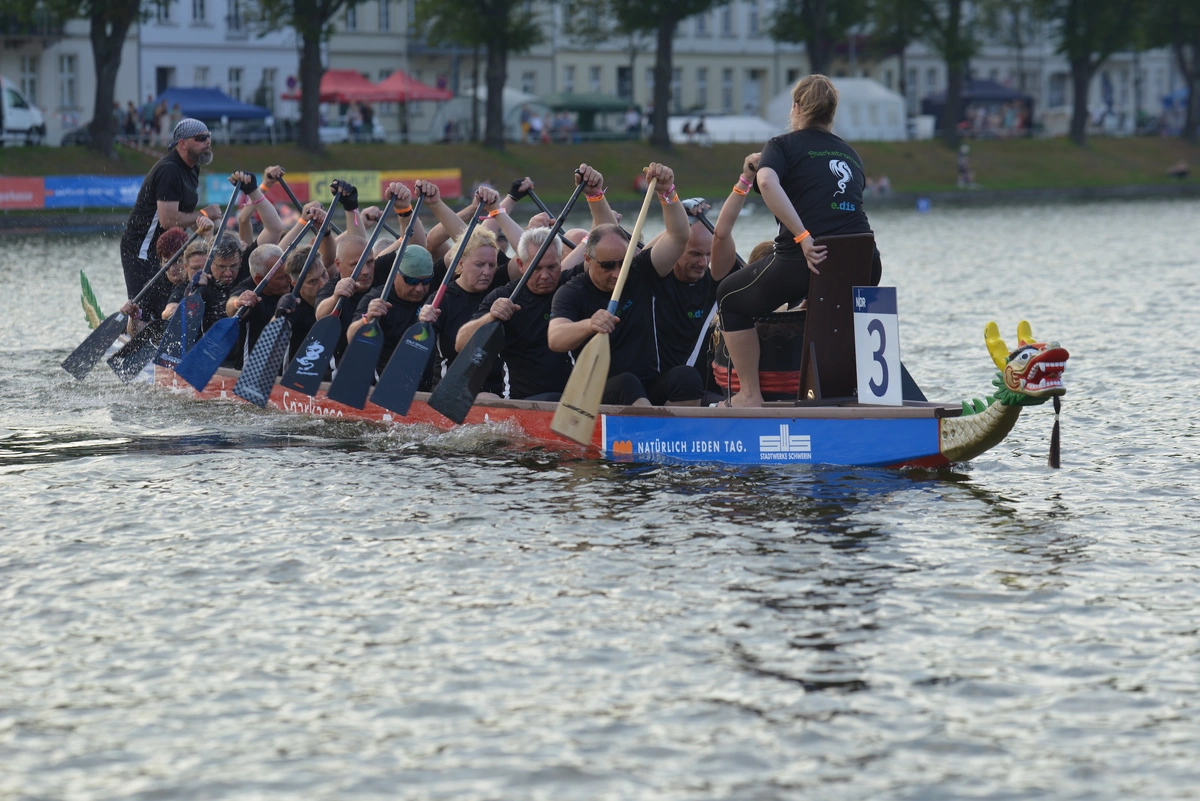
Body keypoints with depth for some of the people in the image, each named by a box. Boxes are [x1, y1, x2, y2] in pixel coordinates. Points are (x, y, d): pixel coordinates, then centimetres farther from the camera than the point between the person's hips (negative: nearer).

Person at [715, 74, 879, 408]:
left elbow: (767, 182, -15)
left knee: (731, 297, 18)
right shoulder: (848, 153, 24)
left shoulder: (784, 145, 8)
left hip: (807, 257, -5)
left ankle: (750, 394, 11)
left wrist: (804, 238, -18)